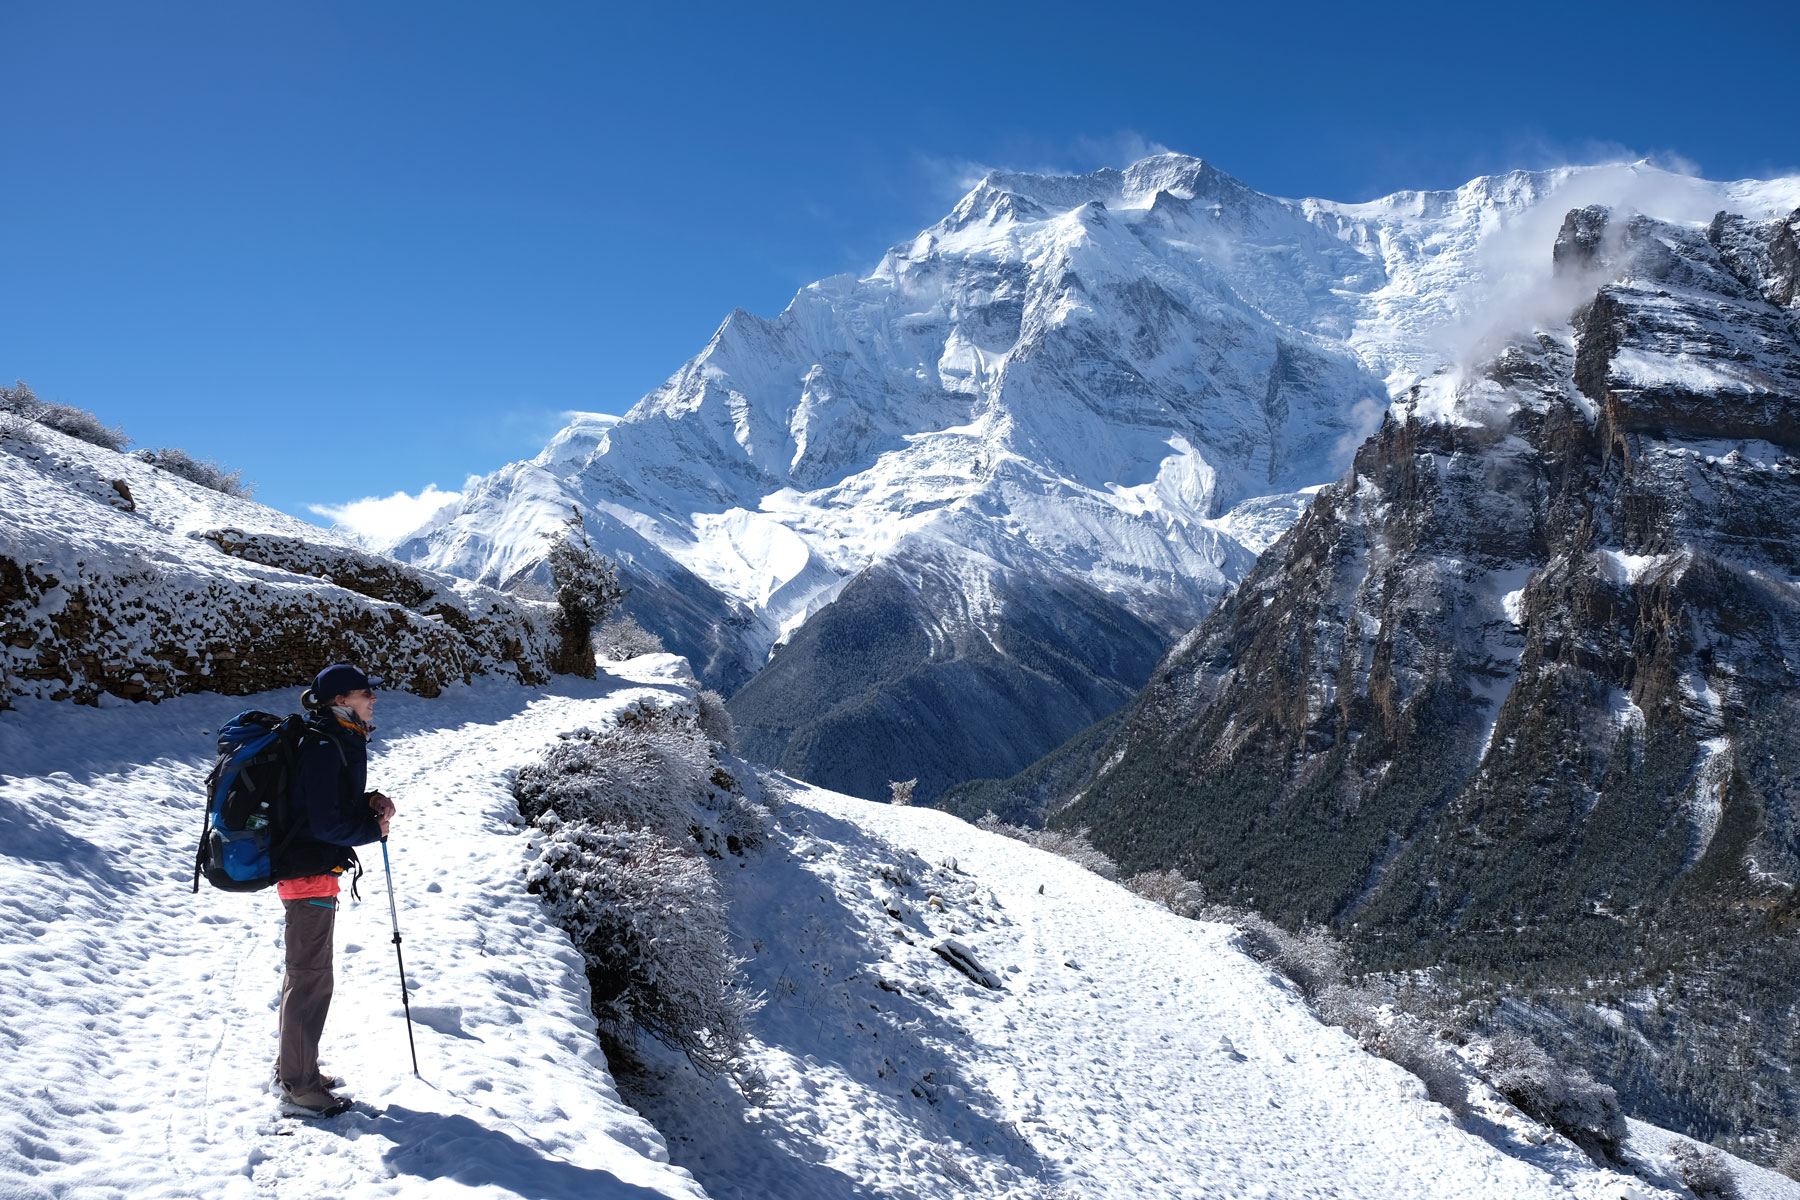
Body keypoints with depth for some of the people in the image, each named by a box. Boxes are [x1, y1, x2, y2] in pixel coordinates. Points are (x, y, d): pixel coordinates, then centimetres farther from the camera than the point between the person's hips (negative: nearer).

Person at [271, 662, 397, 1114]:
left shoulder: (341, 742, 10)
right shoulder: (324, 749, -21)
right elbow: (326, 823, -24)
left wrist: (370, 802, 0)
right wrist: (373, 829, -10)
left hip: (308, 869, 11)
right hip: (310, 873, -11)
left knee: (303, 972, 20)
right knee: (312, 978, -2)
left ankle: (293, 1067, 34)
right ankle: (299, 1085, 8)